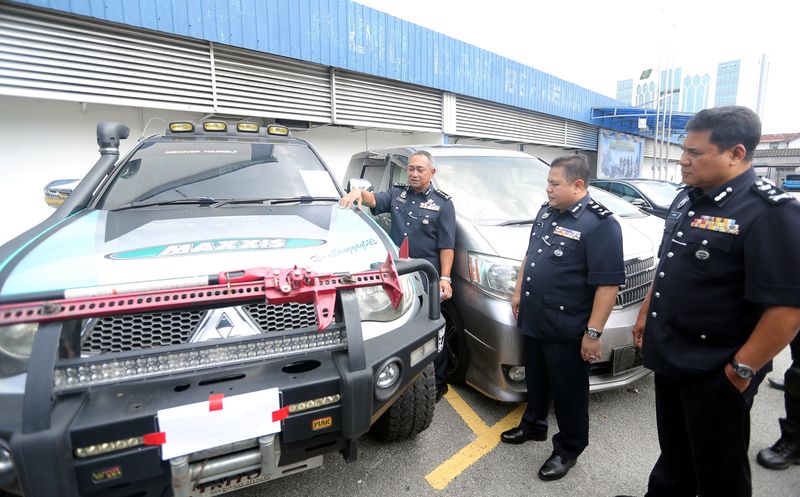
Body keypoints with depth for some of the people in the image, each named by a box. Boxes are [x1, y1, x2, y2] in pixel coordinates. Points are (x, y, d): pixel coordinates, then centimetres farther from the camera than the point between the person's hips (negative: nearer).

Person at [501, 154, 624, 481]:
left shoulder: (599, 223, -19)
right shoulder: (547, 211, 7)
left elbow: (608, 283, -21)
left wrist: (593, 332, -21)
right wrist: (518, 292, 17)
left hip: (566, 330, -7)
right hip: (532, 321, 8)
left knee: (568, 393, 11)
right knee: (536, 381, 24)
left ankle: (568, 450, 29)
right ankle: (533, 425, 44)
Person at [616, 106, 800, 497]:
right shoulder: (687, 199, 6)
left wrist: (742, 369, -20)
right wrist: (645, 314, 16)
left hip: (714, 372, -7)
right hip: (669, 355, 7)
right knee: (673, 450, 26)